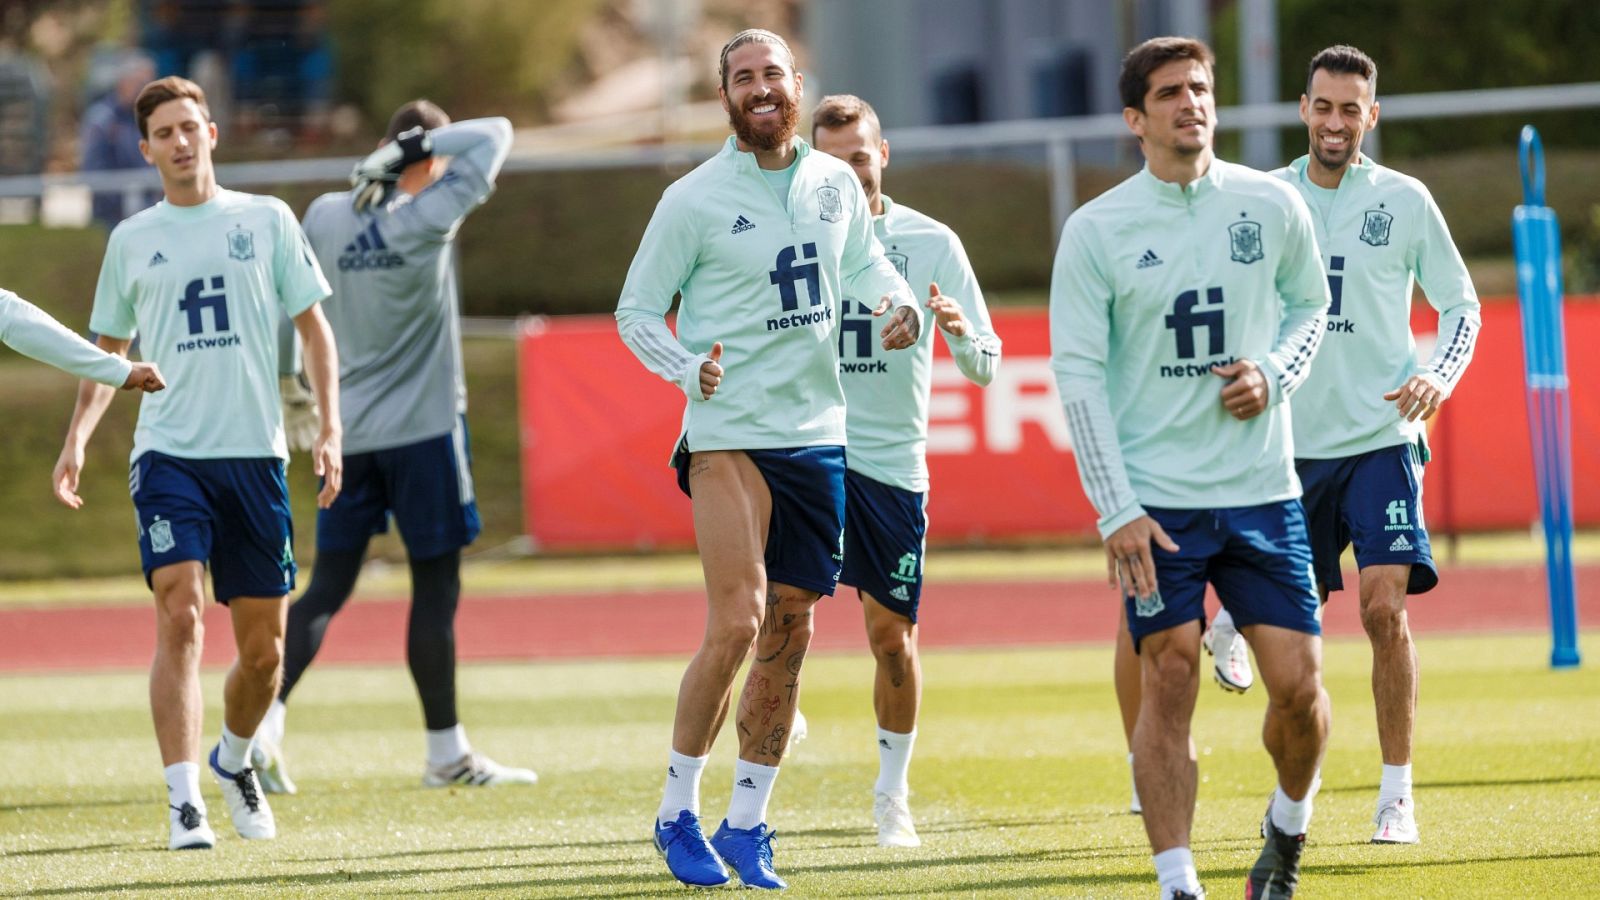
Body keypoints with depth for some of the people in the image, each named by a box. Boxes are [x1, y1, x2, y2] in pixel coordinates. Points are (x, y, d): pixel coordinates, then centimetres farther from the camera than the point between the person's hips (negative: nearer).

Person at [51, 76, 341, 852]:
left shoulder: (266, 221, 6)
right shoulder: (132, 240, 9)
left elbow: (313, 326, 9)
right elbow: (109, 348, 19)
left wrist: (329, 430, -1)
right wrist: (77, 437, 5)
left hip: (255, 453, 1)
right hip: (168, 452, -1)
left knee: (263, 648, 6)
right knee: (179, 617, -19)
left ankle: (233, 759, 35)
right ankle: (184, 803, -19)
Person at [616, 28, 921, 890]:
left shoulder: (835, 184, 8)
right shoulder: (694, 199, -5)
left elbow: (864, 261, 26)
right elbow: (635, 311, 0)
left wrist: (898, 301, 5)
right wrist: (687, 369, -19)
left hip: (817, 436, 5)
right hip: (729, 432, -5)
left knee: (788, 635, 7)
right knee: (735, 625, -17)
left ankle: (745, 825, 17)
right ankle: (677, 812, -3)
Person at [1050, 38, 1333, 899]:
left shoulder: (1273, 206, 3)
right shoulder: (1095, 230, -4)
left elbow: (1308, 304, 19)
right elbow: (1078, 373, -4)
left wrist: (1274, 375, -4)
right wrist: (1116, 511, -11)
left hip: (1261, 489, 2)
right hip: (1156, 501, -2)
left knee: (1298, 683, -2)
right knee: (1168, 684, -7)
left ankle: (1289, 825, 27)